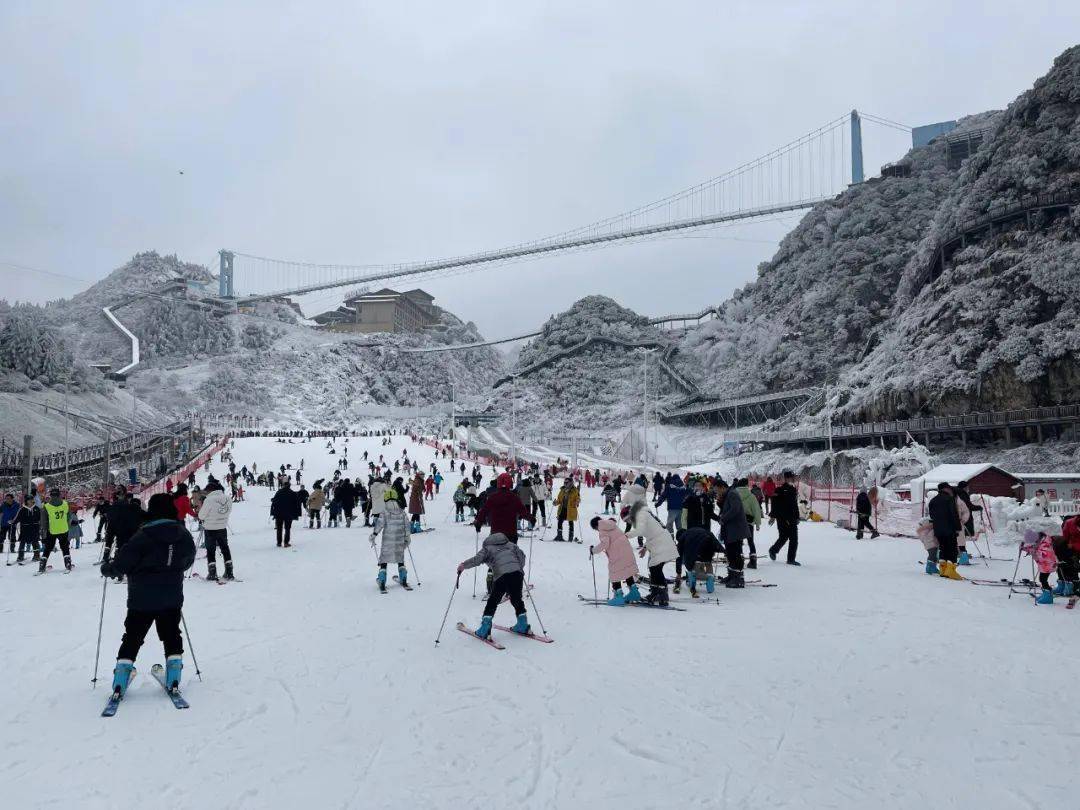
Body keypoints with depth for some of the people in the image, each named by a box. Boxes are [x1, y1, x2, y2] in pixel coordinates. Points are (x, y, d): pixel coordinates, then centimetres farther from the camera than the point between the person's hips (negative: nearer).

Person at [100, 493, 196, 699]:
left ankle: (119, 684, 6)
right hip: (172, 599, 3)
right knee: (171, 636, 17)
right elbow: (188, 561, 14)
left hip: (142, 599, -3)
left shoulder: (143, 536, -16)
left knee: (132, 638, 10)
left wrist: (107, 568, 7)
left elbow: (122, 564, -14)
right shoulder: (183, 535, -2)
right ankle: (173, 681, 13)